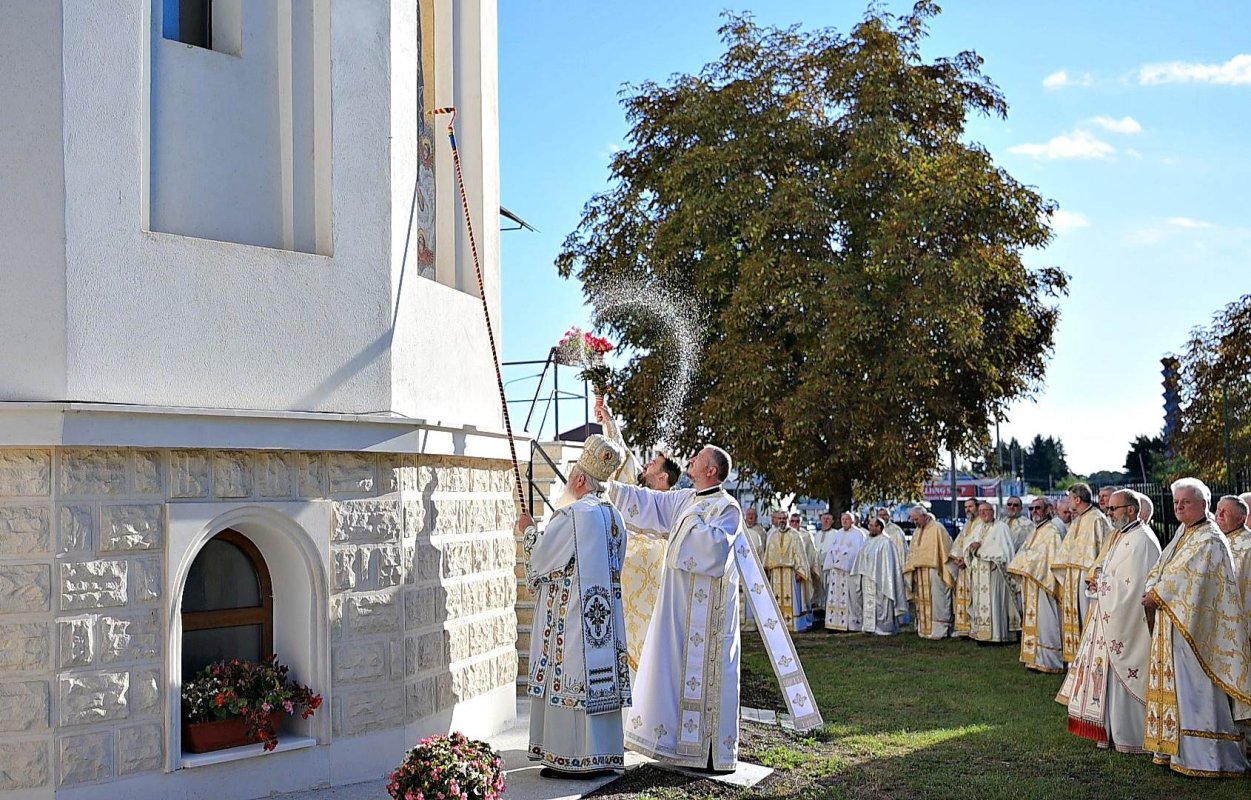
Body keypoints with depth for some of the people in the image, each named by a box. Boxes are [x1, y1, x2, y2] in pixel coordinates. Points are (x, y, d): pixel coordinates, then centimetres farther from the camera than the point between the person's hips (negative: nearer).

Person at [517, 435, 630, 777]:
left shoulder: (572, 515, -15)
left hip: (571, 616, -8)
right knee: (599, 677, 11)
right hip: (605, 615, 8)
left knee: (569, 678, -2)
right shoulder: (614, 516, 9)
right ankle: (603, 753, 16)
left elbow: (540, 557, -9)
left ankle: (572, 758, 1)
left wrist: (528, 530, 11)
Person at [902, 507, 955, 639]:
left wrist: (945, 571, -9)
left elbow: (946, 550, -7)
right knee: (922, 601, 6)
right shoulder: (916, 532, 16)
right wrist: (910, 569, 13)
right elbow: (912, 552, 21)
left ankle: (939, 630, -2)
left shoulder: (937, 529, -5)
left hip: (934, 571, -7)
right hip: (919, 573, 7)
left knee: (936, 600, -5)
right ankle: (925, 629, 10)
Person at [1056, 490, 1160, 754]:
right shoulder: (1119, 536, 16)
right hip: (1107, 617, 10)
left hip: (1127, 620, -10)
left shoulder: (1141, 540, -16)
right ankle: (1111, 732, 20)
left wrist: (1102, 583, -11)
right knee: (1107, 673, 12)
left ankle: (1129, 737, 6)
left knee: (1122, 676, -4)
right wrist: (1097, 579, 4)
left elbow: (1134, 584, -22)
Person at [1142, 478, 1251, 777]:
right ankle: (1173, 748, 19)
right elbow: (1159, 569, 13)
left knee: (1195, 690, -6)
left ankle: (1206, 757, 0)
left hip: (1196, 627, -9)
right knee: (1173, 687, 12)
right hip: (1171, 625, 9)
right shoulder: (1182, 534, 14)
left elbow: (1185, 577, -19)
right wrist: (1151, 593, -5)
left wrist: (1156, 596, -10)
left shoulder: (1210, 540, -13)